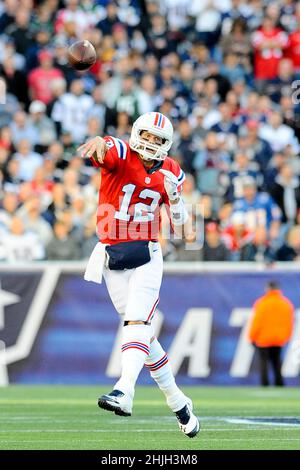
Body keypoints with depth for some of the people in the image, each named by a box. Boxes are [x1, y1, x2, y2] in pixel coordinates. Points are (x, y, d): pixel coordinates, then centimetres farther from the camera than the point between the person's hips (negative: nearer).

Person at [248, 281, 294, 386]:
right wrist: (286, 337, 16)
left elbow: (256, 322, -11)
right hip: (279, 339, 4)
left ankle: (265, 384, -5)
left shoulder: (262, 303, -12)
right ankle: (279, 383, 11)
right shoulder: (287, 303, 2)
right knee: (276, 360, 16)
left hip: (263, 338, -4)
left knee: (263, 360, 2)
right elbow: (290, 322, 6)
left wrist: (252, 337, -1)